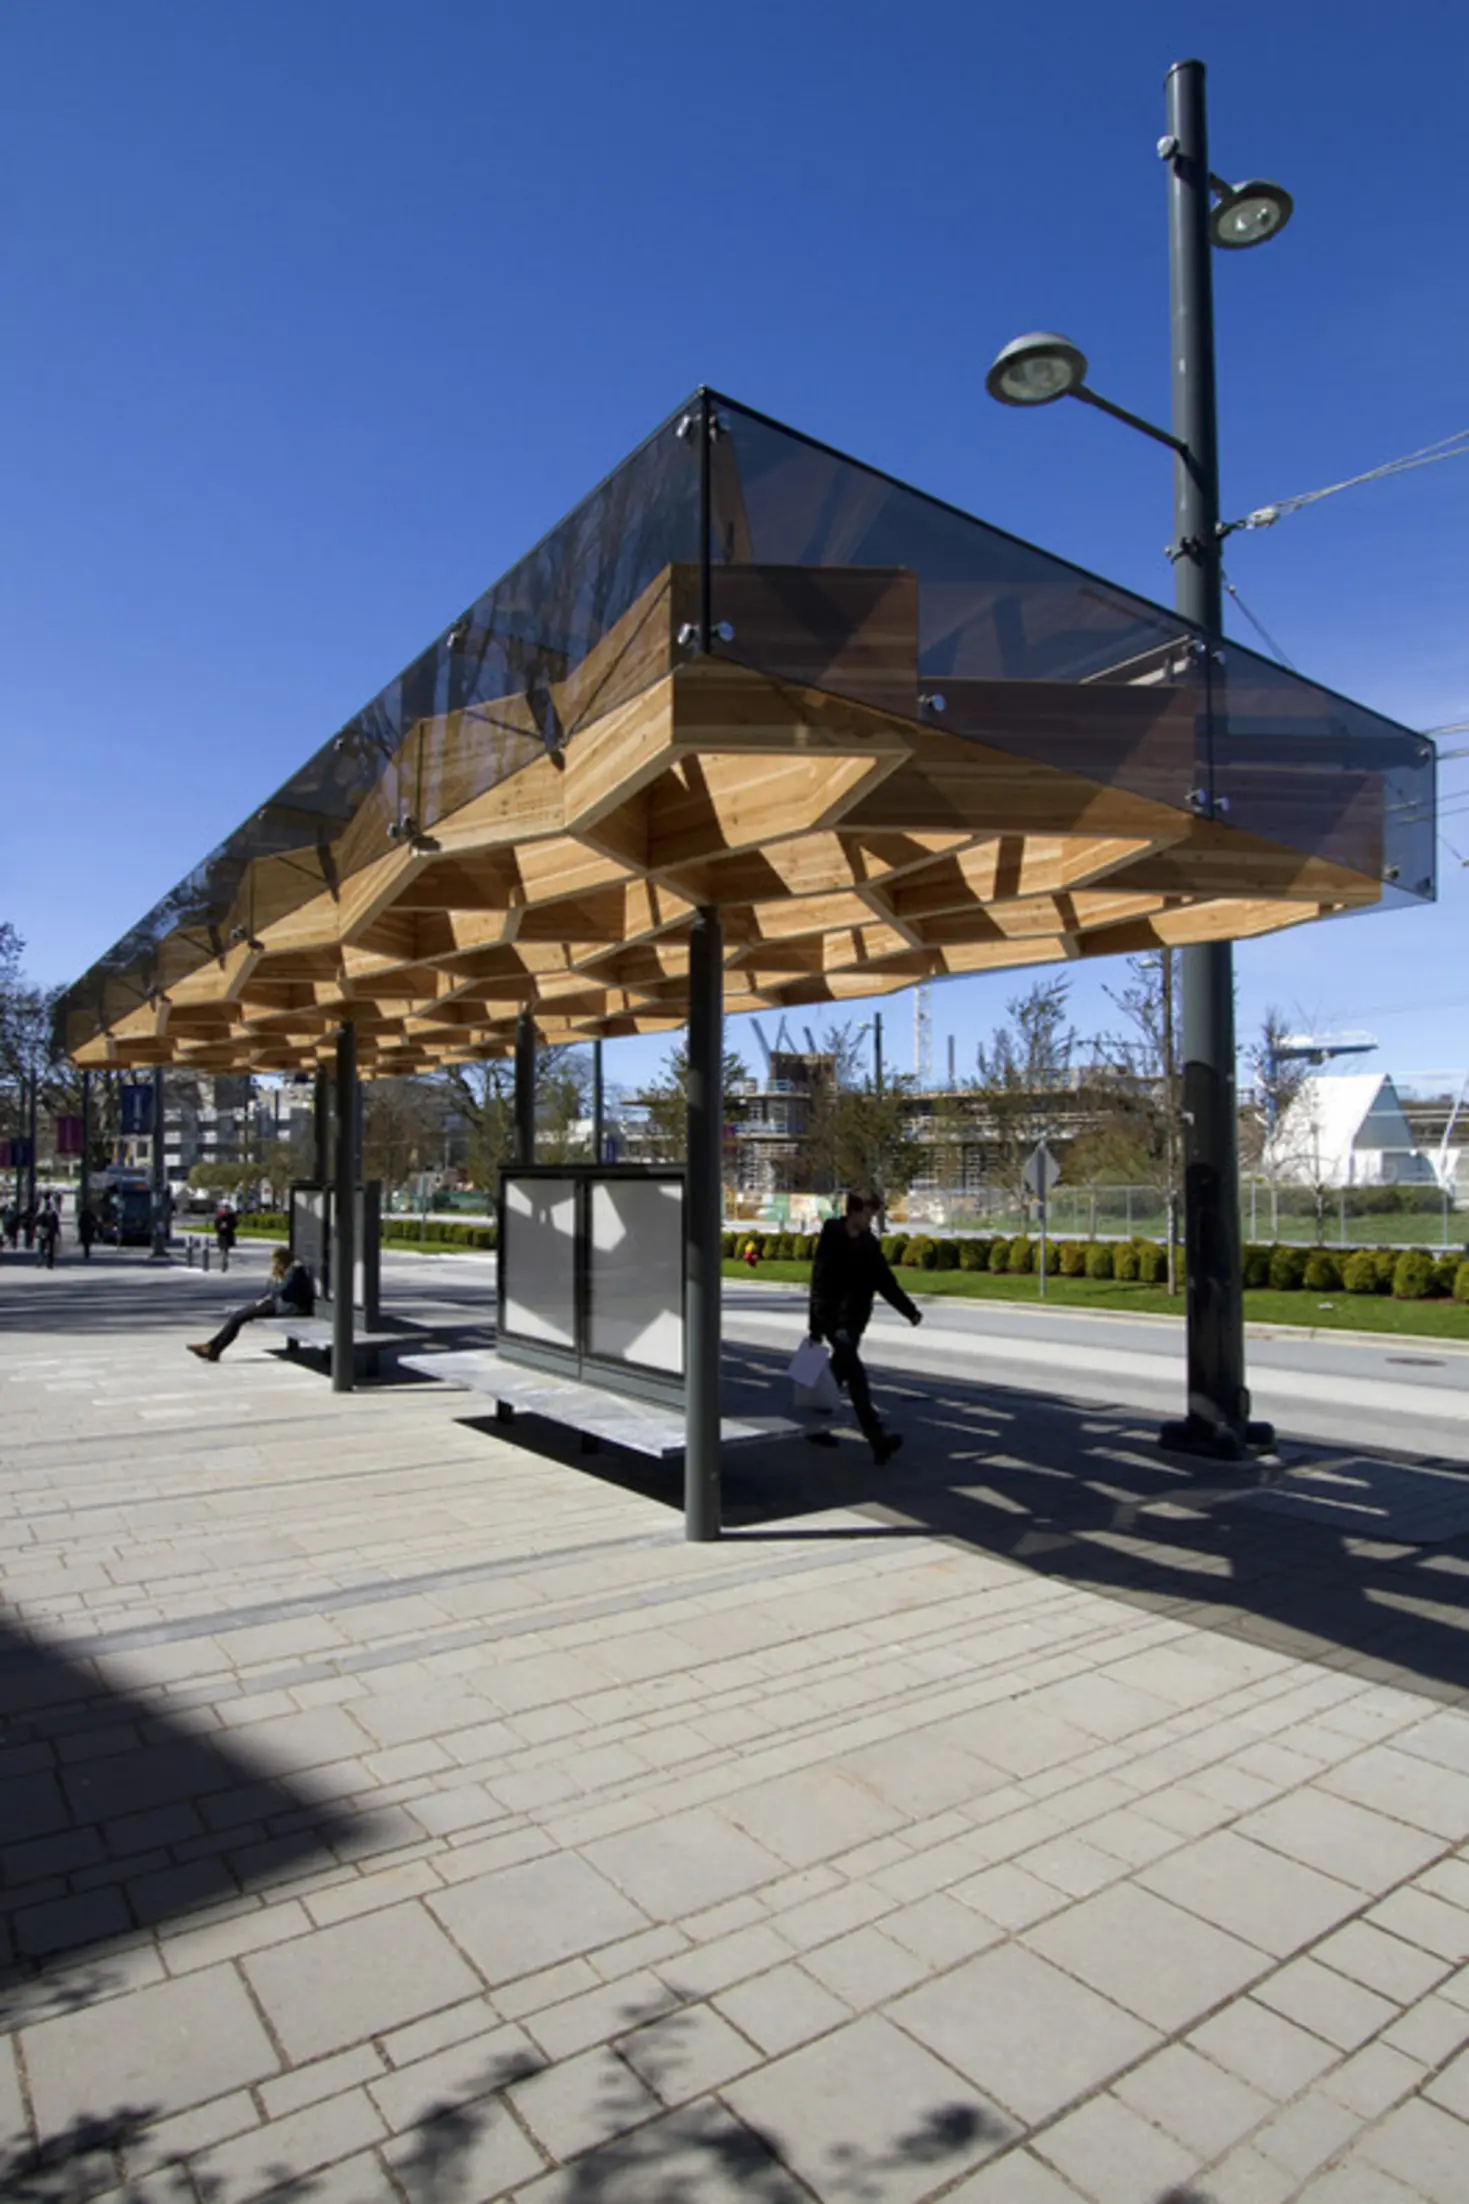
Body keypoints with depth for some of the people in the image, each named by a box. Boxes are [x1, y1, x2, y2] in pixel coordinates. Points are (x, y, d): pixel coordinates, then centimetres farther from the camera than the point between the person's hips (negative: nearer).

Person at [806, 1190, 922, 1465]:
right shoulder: (831, 1239, -9)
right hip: (834, 1318, -6)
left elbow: (886, 1283, 8)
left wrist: (910, 1311, -2)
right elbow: (819, 1281, -11)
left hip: (855, 1319, 6)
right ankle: (877, 1439, -18)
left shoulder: (869, 1244, 7)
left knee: (838, 1372, 15)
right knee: (855, 1375, -13)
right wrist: (816, 1324, -14)